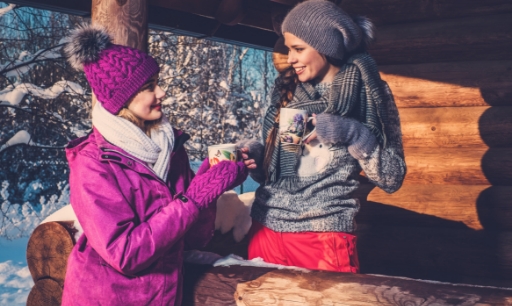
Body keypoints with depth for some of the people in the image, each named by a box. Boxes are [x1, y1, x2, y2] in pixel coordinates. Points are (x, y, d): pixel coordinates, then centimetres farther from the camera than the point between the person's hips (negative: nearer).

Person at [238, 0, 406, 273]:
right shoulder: (286, 89, 9)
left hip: (324, 236, -4)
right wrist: (255, 156, -5)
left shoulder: (368, 92, -3)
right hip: (266, 228, 4)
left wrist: (352, 133, -17)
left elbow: (391, 178, -5)